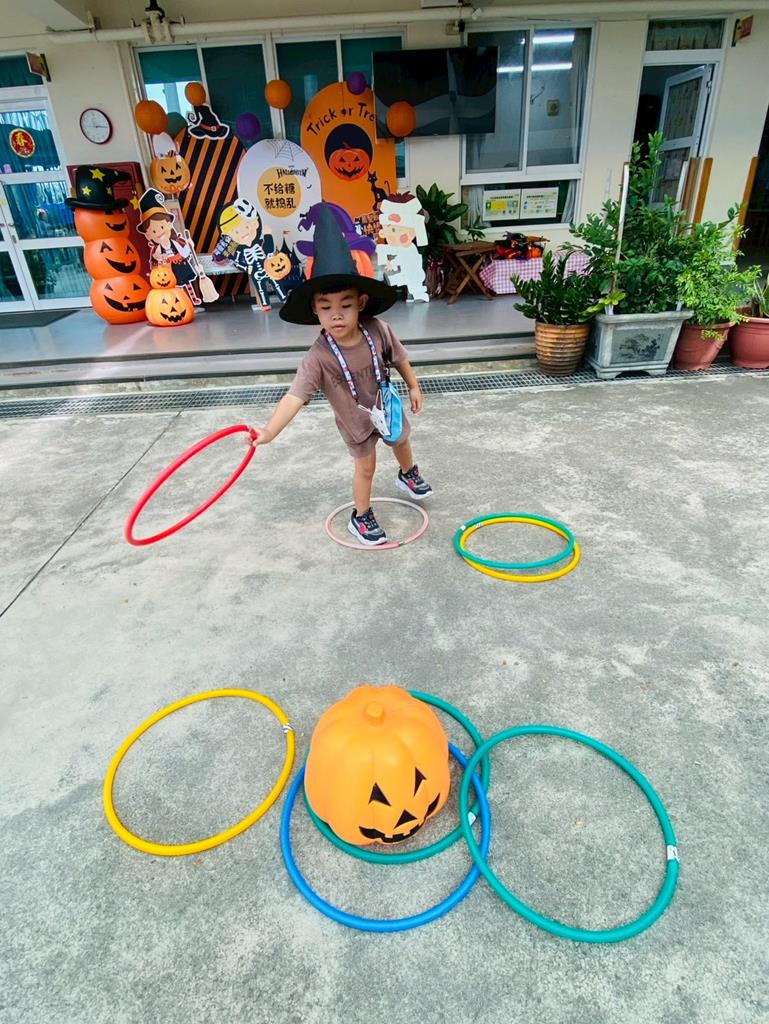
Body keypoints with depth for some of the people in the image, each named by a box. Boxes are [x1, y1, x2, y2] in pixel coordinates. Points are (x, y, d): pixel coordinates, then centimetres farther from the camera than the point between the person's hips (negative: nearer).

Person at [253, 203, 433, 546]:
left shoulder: (378, 330, -27)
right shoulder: (318, 358, -36)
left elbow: (399, 357, -8)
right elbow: (295, 396, -45)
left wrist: (413, 387, 5)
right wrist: (269, 430, -60)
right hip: (355, 419, -3)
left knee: (401, 442, 29)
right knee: (366, 467, 10)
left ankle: (408, 474, 64)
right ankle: (361, 517, 35)